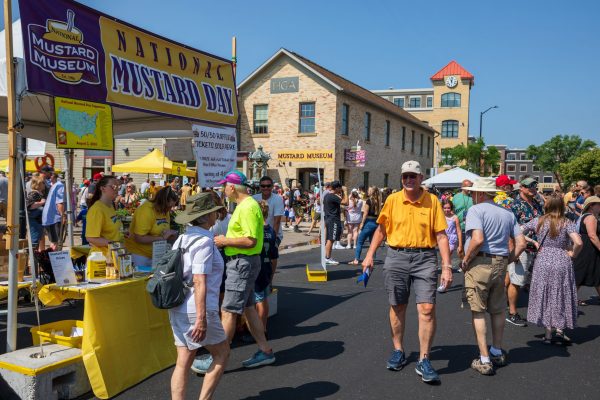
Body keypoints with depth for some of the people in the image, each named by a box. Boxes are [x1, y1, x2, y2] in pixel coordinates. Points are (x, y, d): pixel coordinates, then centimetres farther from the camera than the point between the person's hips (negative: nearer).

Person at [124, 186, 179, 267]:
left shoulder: (166, 211, 5)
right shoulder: (146, 211, -19)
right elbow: (139, 238, -24)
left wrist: (171, 234, -5)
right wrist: (162, 237, -22)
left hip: (155, 255, 7)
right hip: (139, 255, -7)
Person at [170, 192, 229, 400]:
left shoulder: (182, 239, 11)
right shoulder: (204, 241, -15)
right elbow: (199, 282, -21)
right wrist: (201, 318, -22)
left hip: (177, 309, 8)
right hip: (196, 310, -8)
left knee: (183, 362, 11)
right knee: (222, 354, 10)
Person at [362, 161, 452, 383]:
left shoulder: (432, 201, -2)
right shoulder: (393, 200, 2)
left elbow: (441, 235, -3)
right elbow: (381, 229, 11)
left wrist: (446, 266, -8)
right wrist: (370, 255, 6)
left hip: (424, 258, -1)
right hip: (396, 256, 2)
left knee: (427, 309, -7)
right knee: (397, 307, 12)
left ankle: (423, 361, 7)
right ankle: (398, 351, 31)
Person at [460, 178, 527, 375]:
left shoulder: (476, 210, -9)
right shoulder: (508, 213, 12)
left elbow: (478, 239, -24)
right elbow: (521, 243, 7)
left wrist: (465, 260, -11)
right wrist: (507, 261, 13)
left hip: (479, 264, -7)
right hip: (500, 266, 7)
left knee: (478, 312, 2)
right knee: (497, 311, 19)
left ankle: (484, 360, 4)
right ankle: (497, 353, 33)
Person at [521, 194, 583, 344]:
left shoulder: (538, 221, 0)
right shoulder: (566, 223, -7)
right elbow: (578, 242, -19)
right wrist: (573, 254, -1)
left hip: (542, 261, 2)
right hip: (562, 261, -1)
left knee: (544, 294, 11)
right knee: (561, 295, 14)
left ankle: (548, 333, 15)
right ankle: (560, 328, 10)